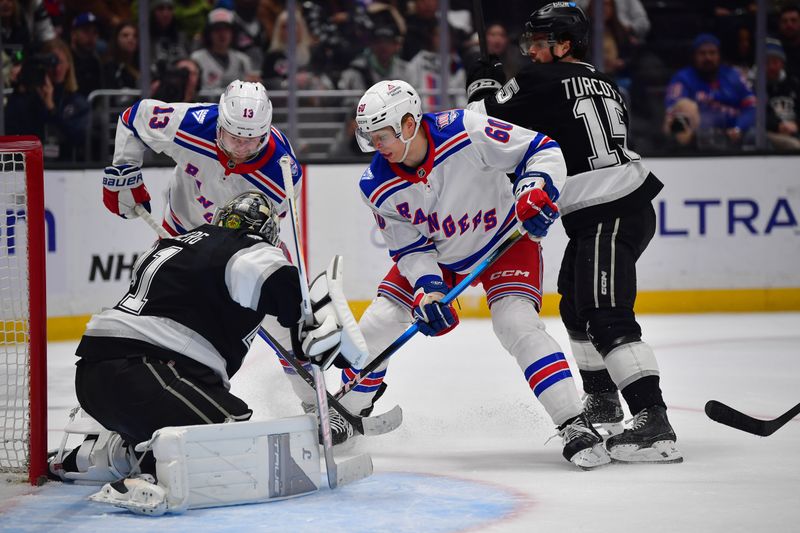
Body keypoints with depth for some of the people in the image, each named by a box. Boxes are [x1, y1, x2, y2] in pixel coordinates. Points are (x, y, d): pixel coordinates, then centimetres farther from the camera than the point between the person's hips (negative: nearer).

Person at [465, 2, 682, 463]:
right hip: (630, 203, 10)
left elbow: (485, 123, -2)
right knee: (576, 305, 26)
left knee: (608, 318, -17)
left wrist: (484, 86, 16)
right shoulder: (603, 85, 18)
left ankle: (654, 424, -27)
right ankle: (602, 400, 40)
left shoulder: (544, 80, -7)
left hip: (608, 217, -10)